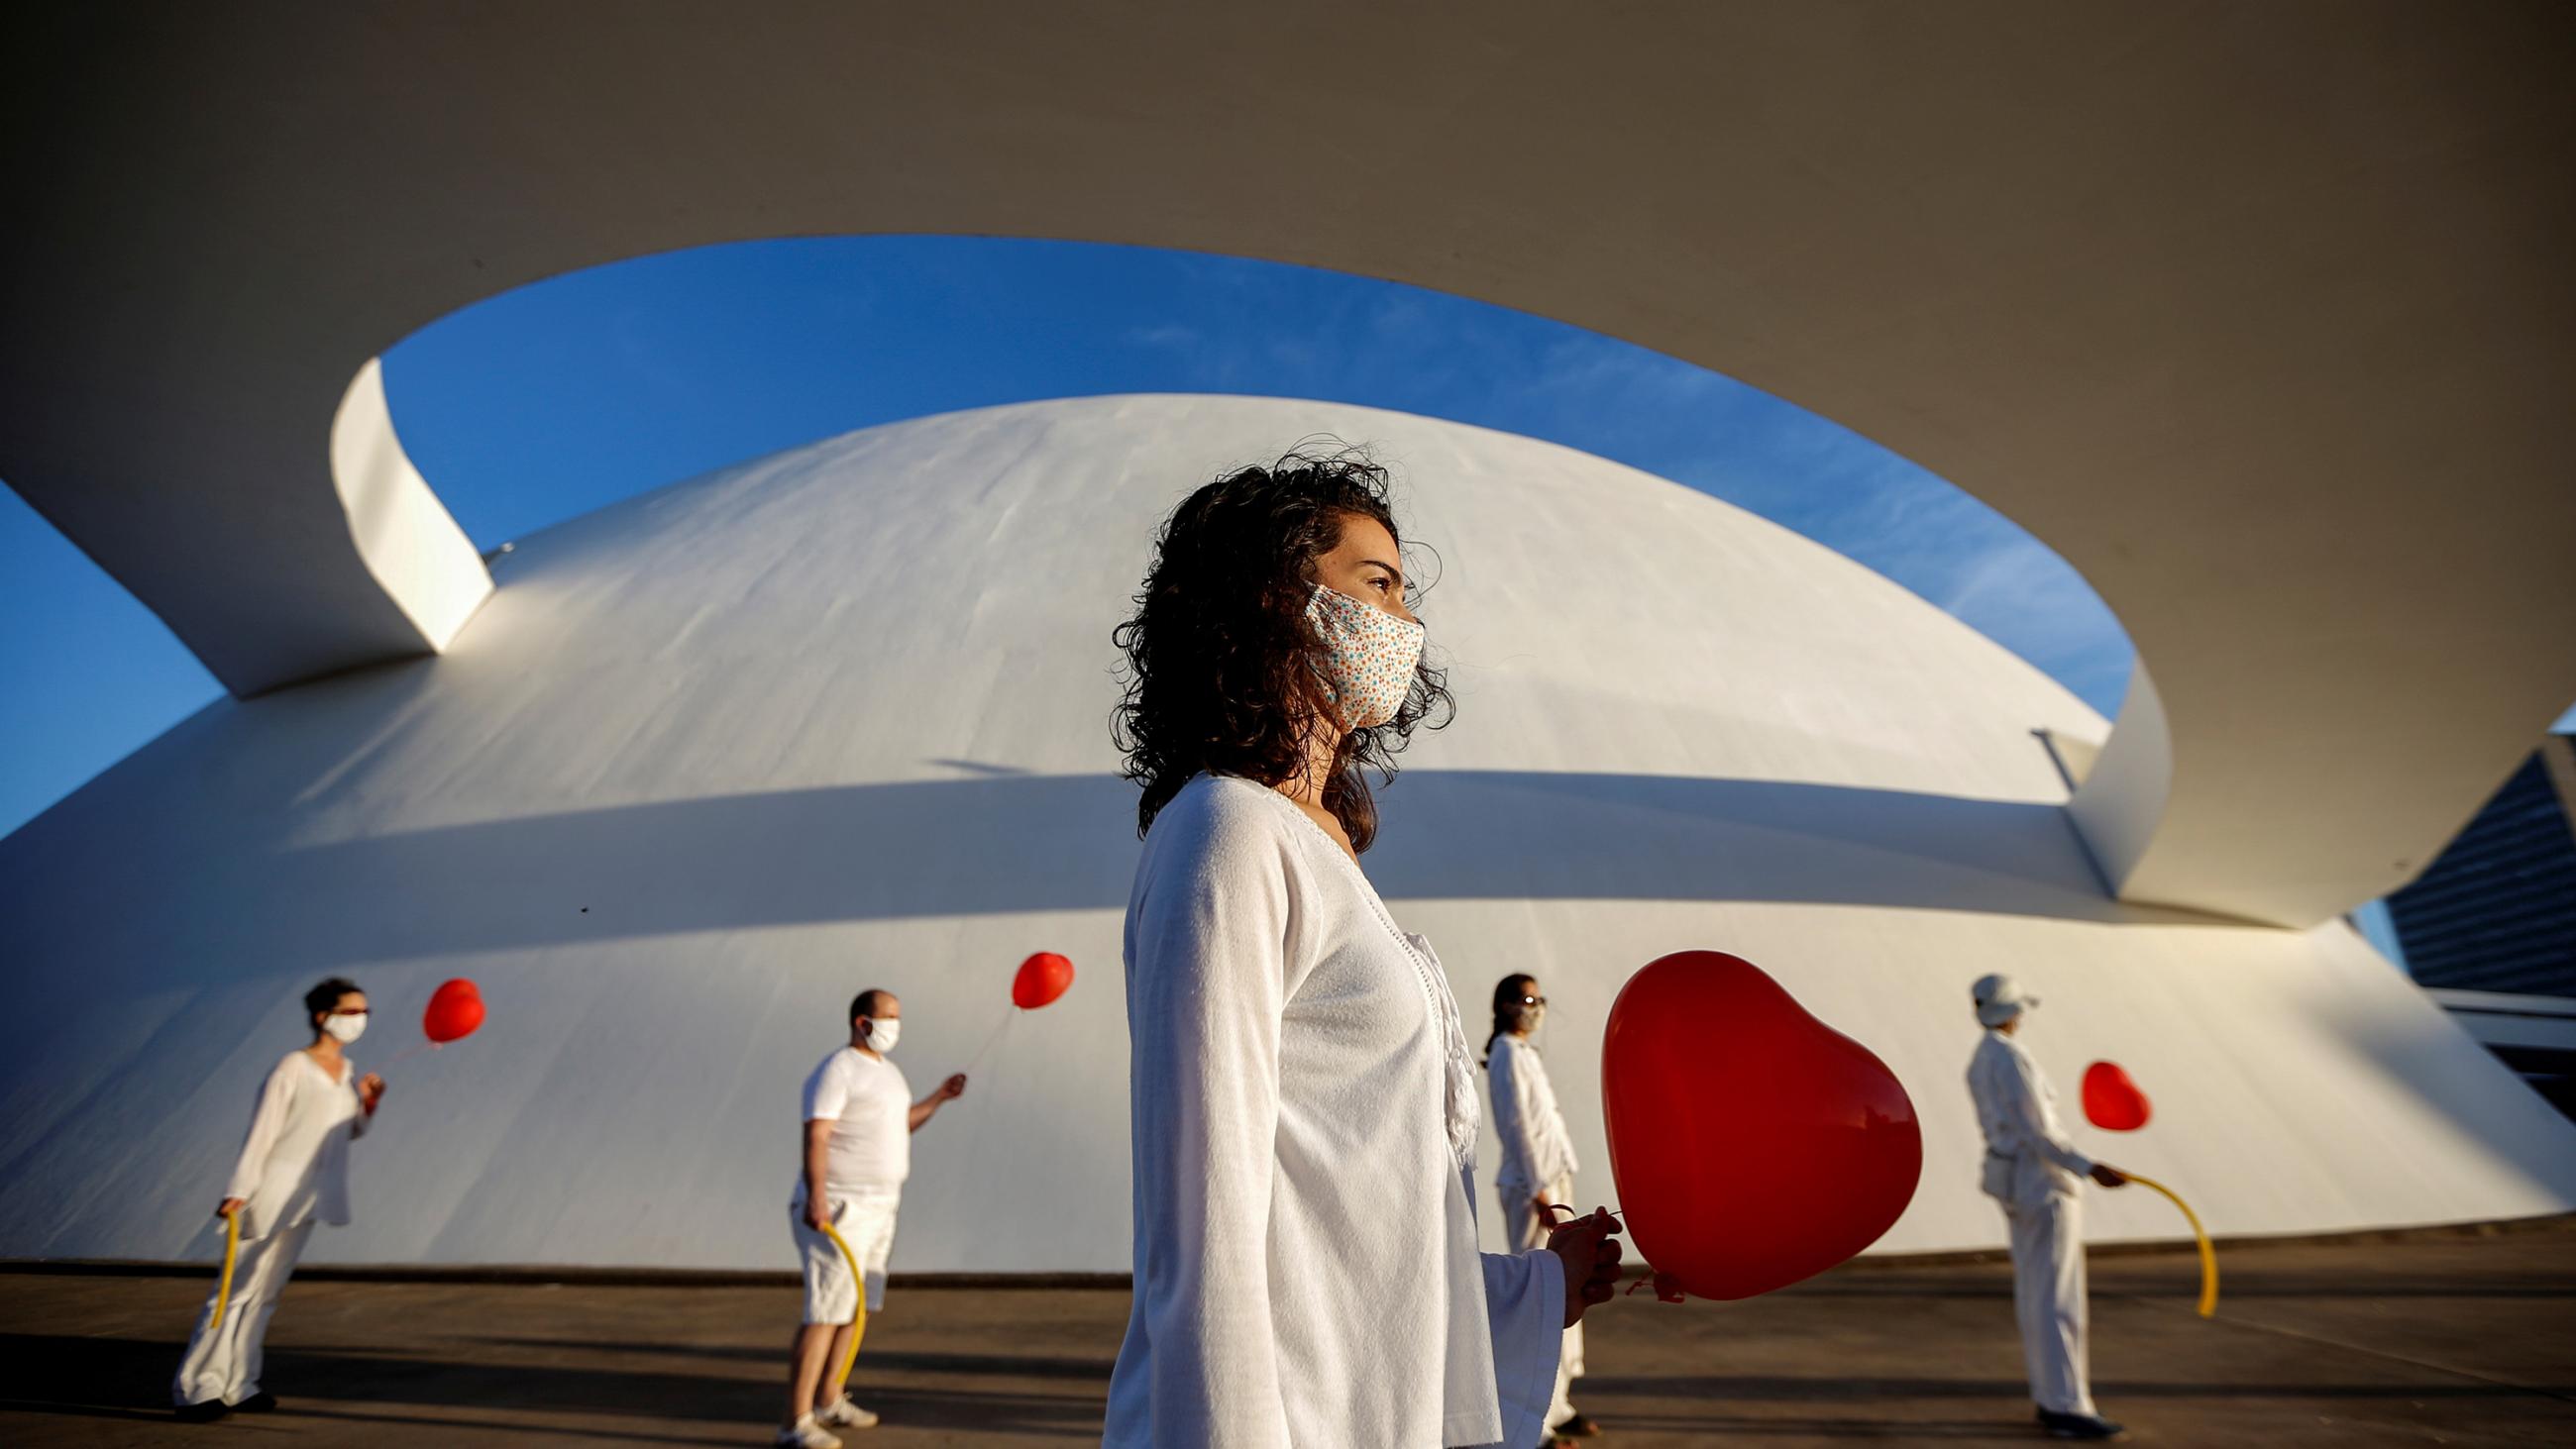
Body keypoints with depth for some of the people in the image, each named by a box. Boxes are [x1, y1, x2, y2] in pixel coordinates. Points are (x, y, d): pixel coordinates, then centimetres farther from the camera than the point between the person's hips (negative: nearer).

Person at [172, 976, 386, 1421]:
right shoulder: (292, 1068, -12)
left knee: (266, 1291, 11)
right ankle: (197, 1386, 8)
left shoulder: (346, 1069, 9)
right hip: (277, 1190, -7)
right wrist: (238, 1191, -18)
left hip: (312, 1196, 7)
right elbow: (261, 1131, -14)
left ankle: (237, 1386, 17)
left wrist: (369, 1105, -4)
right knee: (239, 1286, -2)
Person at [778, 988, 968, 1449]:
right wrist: (815, 1196, -34)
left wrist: (939, 1097, 14)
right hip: (836, 1210, -9)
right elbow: (815, 1138, -24)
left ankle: (830, 1400, 29)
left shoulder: (886, 1070, 13)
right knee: (826, 1314, -7)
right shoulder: (836, 1071, -15)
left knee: (855, 1307, 16)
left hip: (877, 1208, 9)